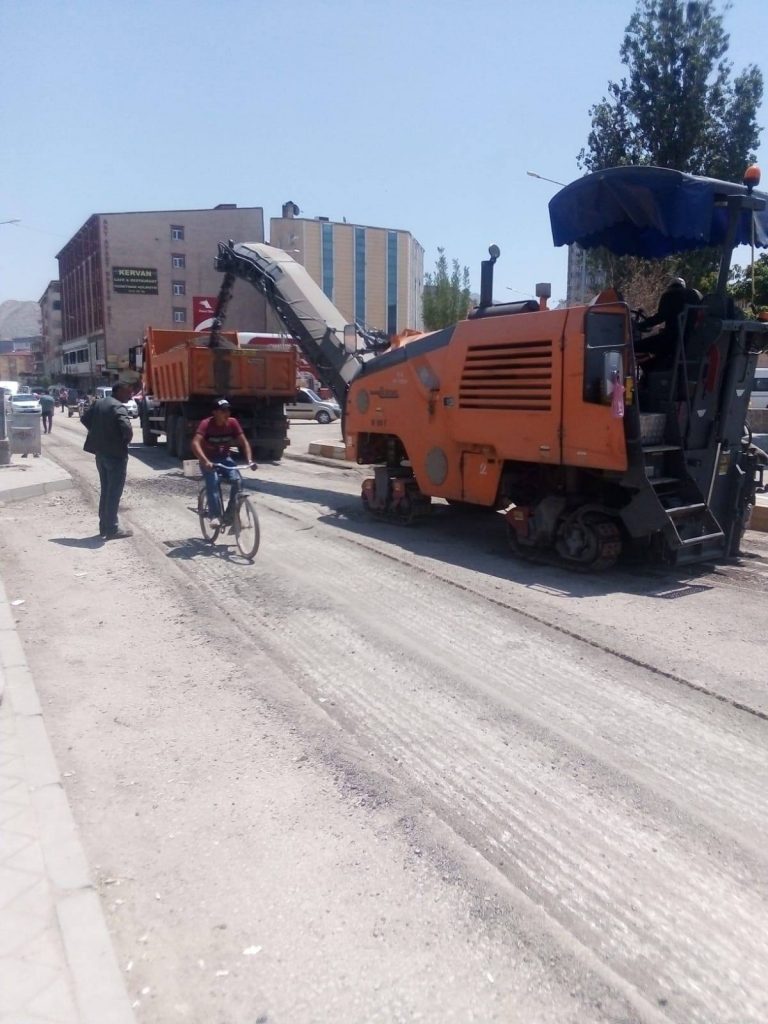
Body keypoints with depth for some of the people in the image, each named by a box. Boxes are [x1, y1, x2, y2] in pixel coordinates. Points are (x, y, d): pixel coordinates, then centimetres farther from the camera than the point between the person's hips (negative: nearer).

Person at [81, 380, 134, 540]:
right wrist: (127, 440, -10)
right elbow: (127, 428, -30)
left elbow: (85, 418, 20)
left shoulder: (98, 403, 9)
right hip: (115, 454, -8)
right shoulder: (119, 407, -17)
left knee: (105, 490, 16)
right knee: (114, 492, -3)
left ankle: (104, 527, 21)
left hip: (100, 452, 8)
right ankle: (112, 529, 0)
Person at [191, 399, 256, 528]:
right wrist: (205, 461, -47)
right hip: (208, 460, -3)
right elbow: (195, 443, -32)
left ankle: (231, 513, -8)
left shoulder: (232, 423, -9)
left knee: (237, 480, -23)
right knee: (213, 482, -31)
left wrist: (249, 460, -24)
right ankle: (215, 516, -29)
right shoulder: (206, 424, -20)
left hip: (224, 458, 3)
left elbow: (244, 442, -8)